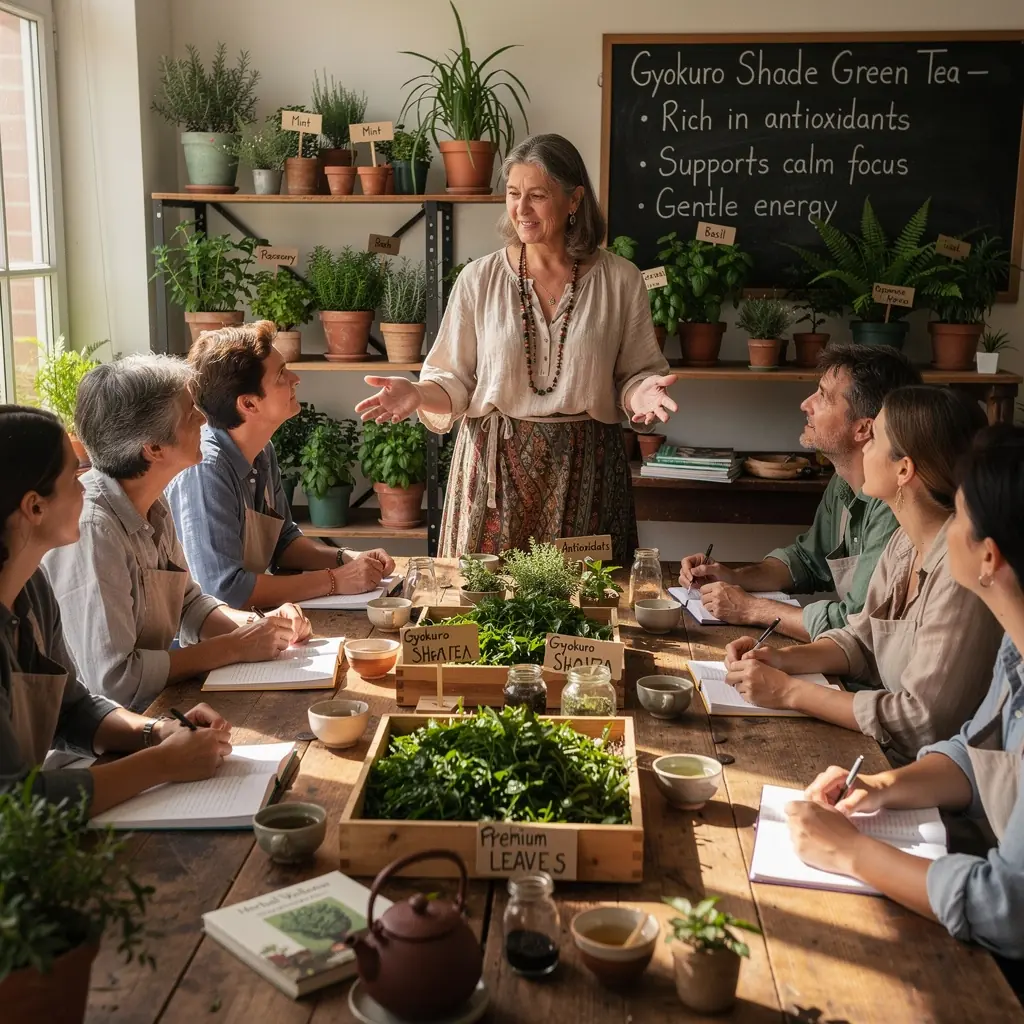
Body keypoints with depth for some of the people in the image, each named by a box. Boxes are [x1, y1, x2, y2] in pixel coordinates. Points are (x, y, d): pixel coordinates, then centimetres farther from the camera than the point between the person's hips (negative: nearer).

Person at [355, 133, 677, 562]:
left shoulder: (619, 280, 2)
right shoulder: (479, 280, 2)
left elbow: (635, 374, 6)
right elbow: (454, 382, 3)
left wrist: (641, 392, -16)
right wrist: (418, 395, -16)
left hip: (584, 471, 0)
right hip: (495, 466, 0)